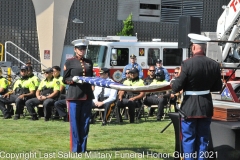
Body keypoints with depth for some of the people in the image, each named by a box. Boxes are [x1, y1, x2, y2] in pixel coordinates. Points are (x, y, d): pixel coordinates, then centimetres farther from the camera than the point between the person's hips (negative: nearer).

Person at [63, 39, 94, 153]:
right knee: (75, 122, -2)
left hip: (87, 95, 4)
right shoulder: (69, 62, 1)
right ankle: (75, 147, 5)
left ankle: (83, 147, 13)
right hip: (74, 95, -4)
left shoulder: (89, 62, 14)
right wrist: (75, 80, -17)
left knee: (85, 122, 6)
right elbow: (65, 79, 1)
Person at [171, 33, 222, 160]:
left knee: (189, 139, 6)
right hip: (206, 107, 4)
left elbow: (177, 87, -14)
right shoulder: (214, 65, -3)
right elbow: (218, 87, 7)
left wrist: (172, 82, 7)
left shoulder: (187, 64, -17)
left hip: (190, 107, -4)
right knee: (203, 139, 12)